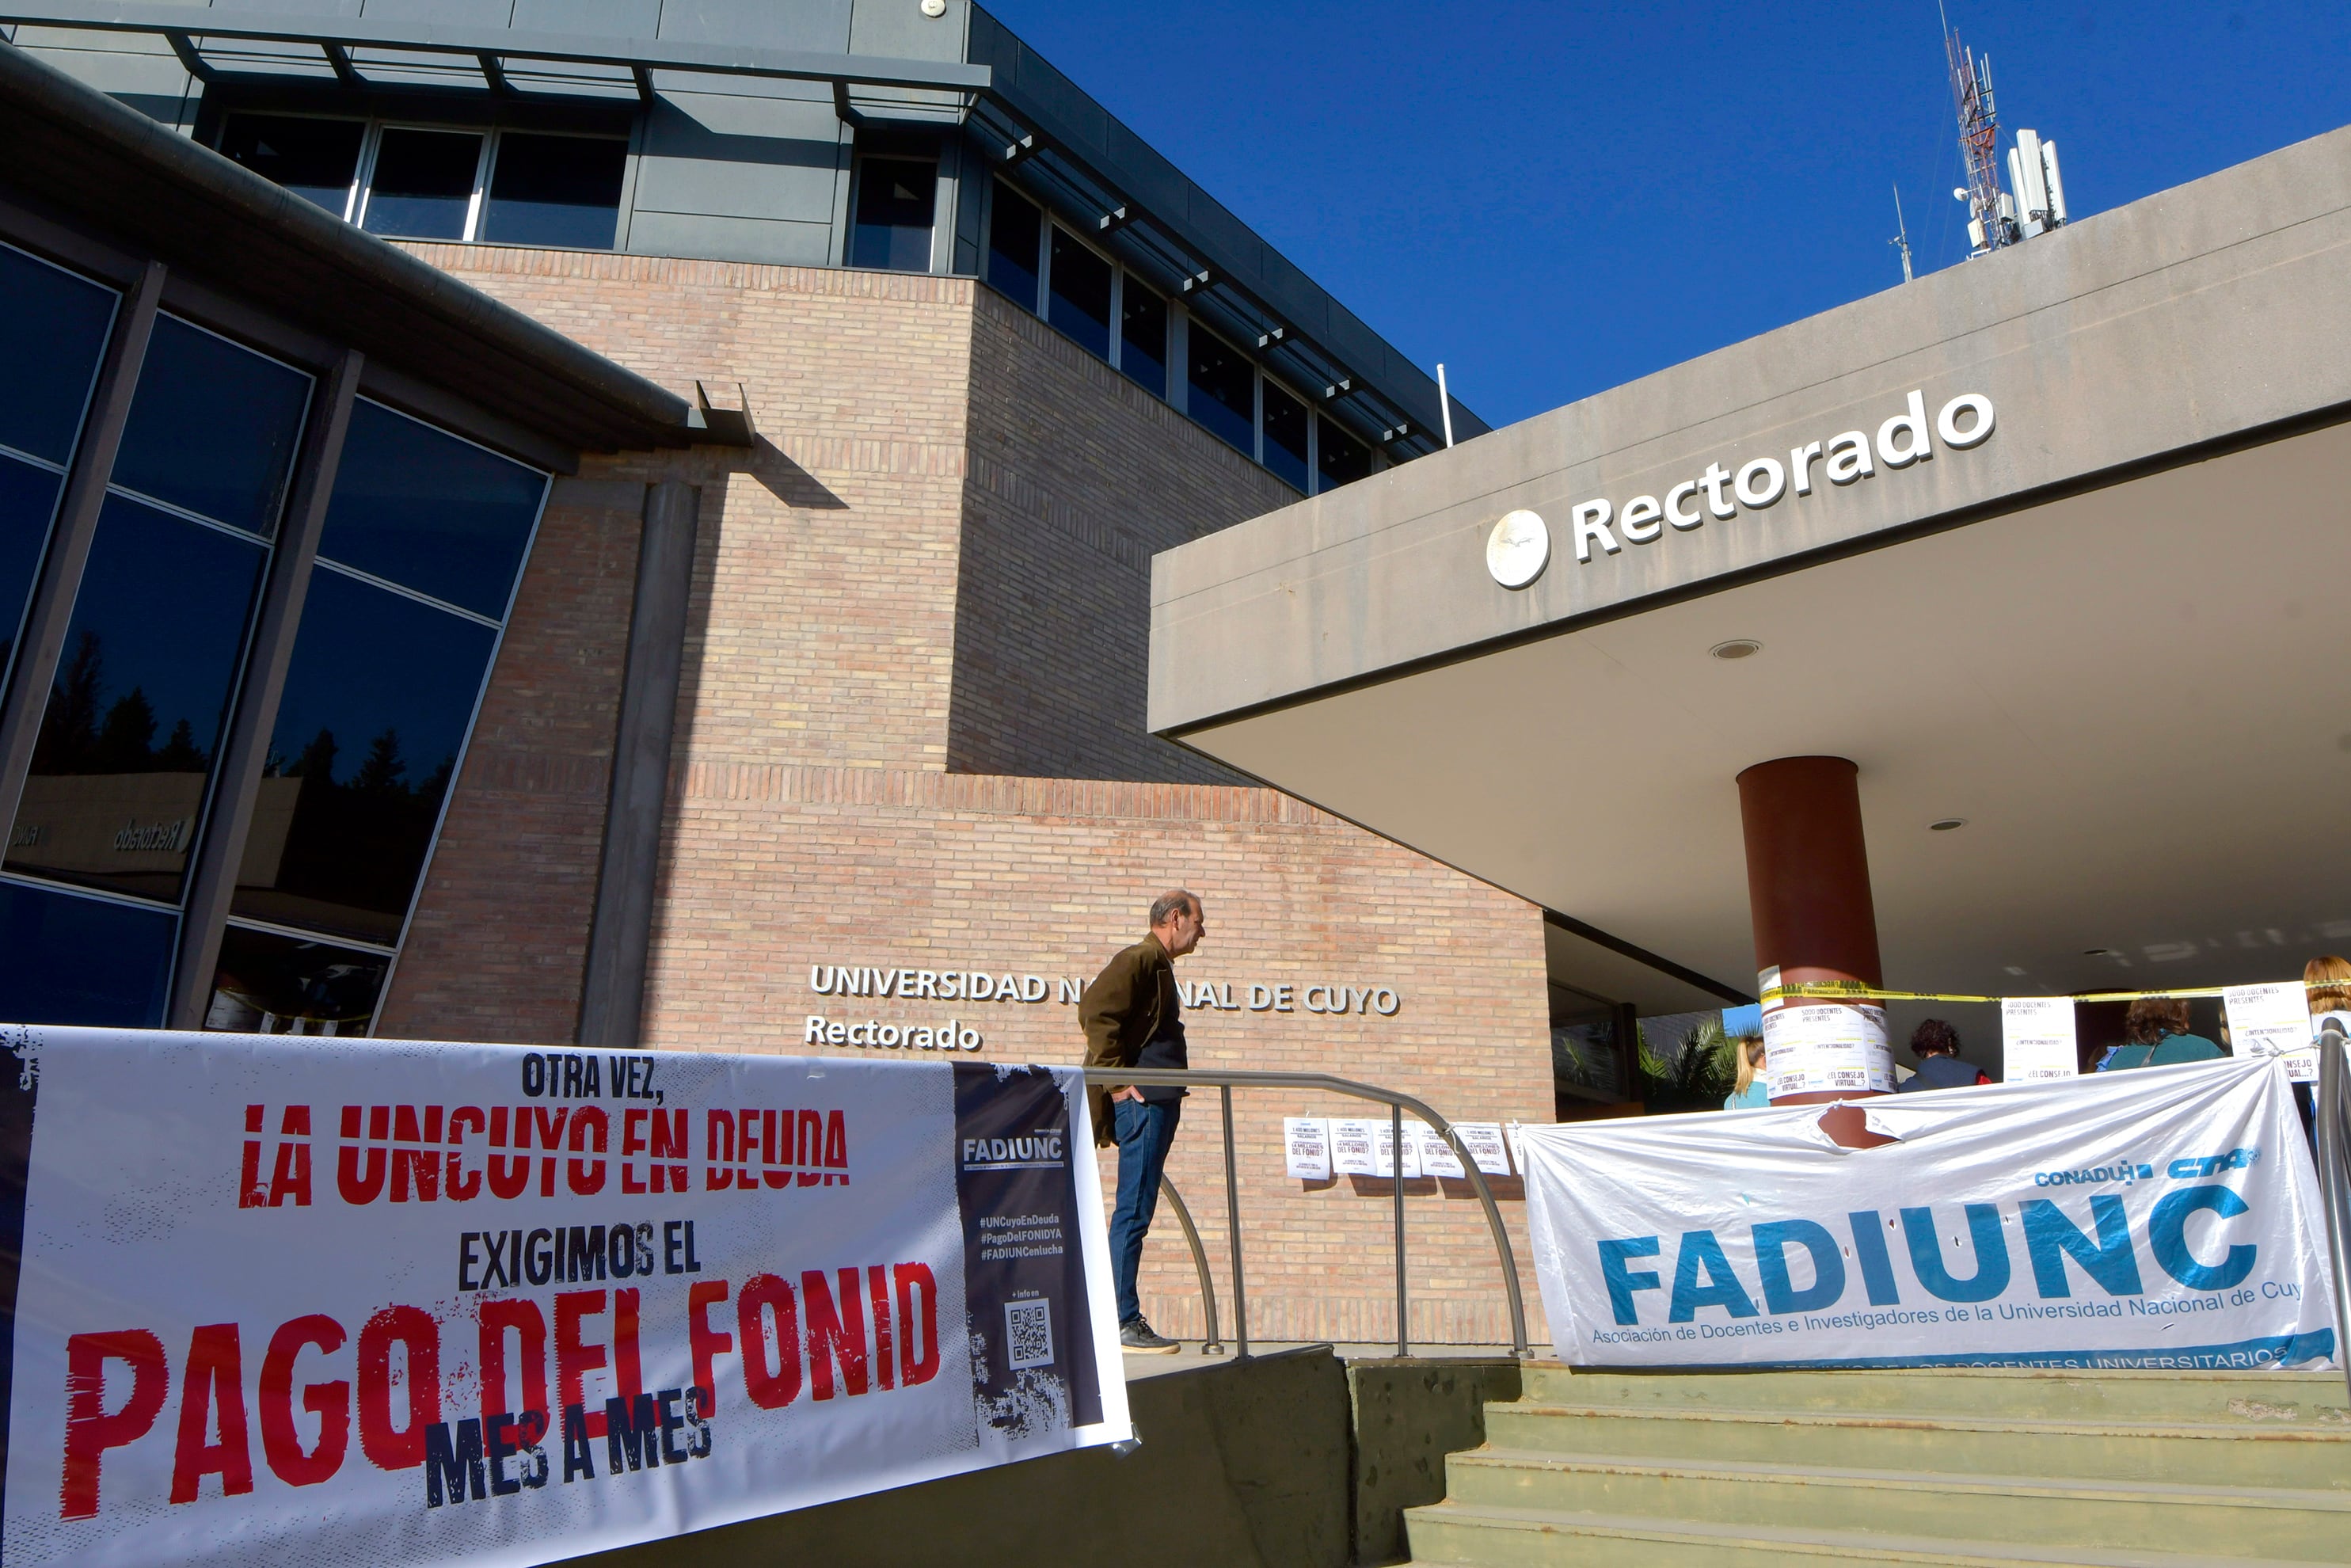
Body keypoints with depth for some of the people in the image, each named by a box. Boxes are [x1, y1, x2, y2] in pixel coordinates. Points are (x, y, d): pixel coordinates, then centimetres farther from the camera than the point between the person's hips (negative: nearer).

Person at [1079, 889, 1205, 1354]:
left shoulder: (1158, 964, 21)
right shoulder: (1141, 959, -9)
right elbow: (1094, 1007, -22)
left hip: (1156, 1102, 10)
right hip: (1143, 1101, -10)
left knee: (1136, 1213, 11)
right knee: (1134, 1212, -7)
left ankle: (1126, 1319, 17)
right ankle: (1122, 1322, -4)